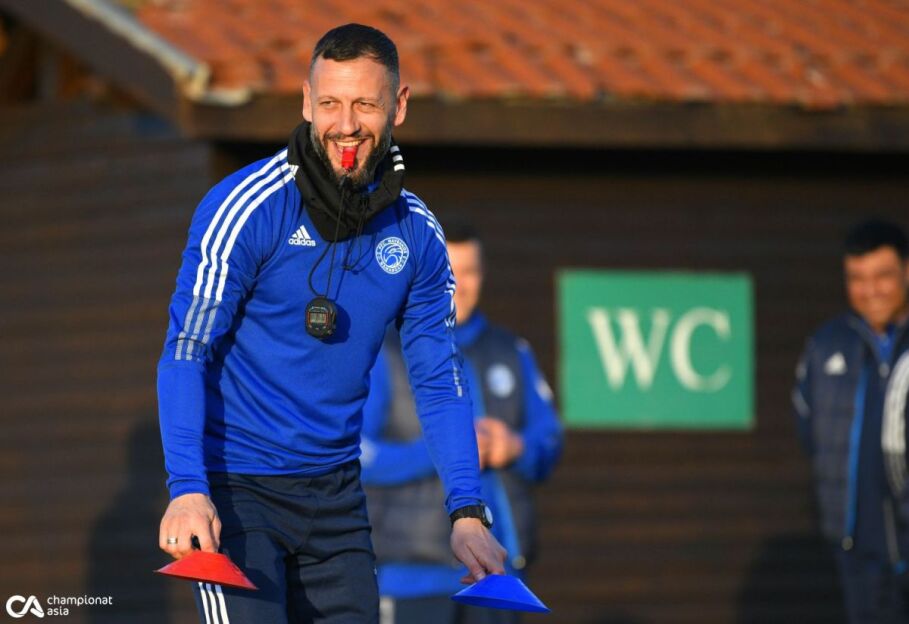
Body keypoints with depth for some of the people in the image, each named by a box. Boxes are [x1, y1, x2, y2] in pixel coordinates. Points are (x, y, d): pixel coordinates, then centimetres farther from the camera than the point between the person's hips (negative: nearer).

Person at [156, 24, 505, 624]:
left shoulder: (417, 233, 4)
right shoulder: (247, 205, -12)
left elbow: (439, 378, 9)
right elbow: (186, 351, -15)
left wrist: (467, 512, -1)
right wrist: (187, 488, -27)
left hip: (336, 496, 5)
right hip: (233, 487, -5)